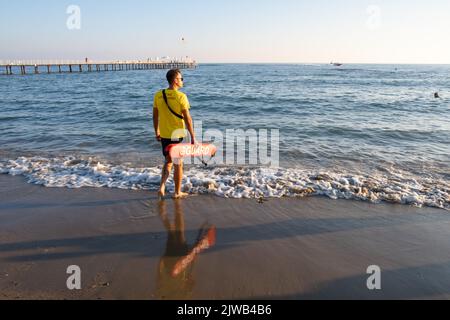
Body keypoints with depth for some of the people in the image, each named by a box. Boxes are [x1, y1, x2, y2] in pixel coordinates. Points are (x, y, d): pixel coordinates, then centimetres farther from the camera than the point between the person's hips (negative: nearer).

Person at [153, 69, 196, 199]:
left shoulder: (158, 95, 1)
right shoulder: (181, 96, -14)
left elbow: (155, 116, 8)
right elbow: (187, 118, -15)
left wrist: (156, 132, 20)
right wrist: (193, 137, -9)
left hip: (163, 135, 5)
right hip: (177, 135, -4)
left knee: (168, 161, 21)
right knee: (178, 164, 10)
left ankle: (162, 187, 9)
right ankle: (177, 193, 20)